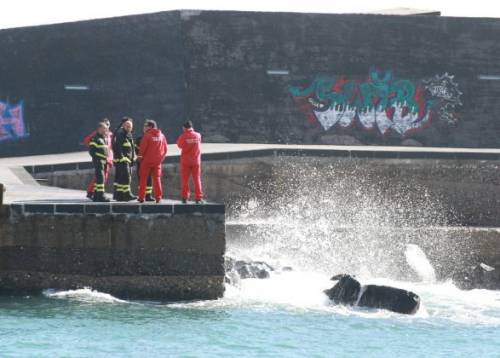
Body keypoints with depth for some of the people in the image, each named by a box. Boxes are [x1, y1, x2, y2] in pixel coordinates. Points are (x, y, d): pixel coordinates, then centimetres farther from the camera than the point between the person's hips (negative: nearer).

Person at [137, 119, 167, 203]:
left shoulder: (147, 135, -11)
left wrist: (140, 157, 4)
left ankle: (141, 197, 4)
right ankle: (158, 197, 3)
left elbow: (142, 148, -12)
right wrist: (161, 157, 14)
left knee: (143, 178, 6)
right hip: (157, 161, 4)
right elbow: (165, 149, 6)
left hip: (147, 161, -4)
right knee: (157, 179, 9)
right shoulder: (161, 136, 3)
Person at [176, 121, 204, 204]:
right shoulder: (197, 135, -2)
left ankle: (185, 197, 2)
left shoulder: (183, 137, -11)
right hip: (196, 161, 2)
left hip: (185, 161, -2)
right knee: (197, 179, 6)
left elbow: (179, 145, 4)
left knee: (185, 179, 6)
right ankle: (198, 198, 1)